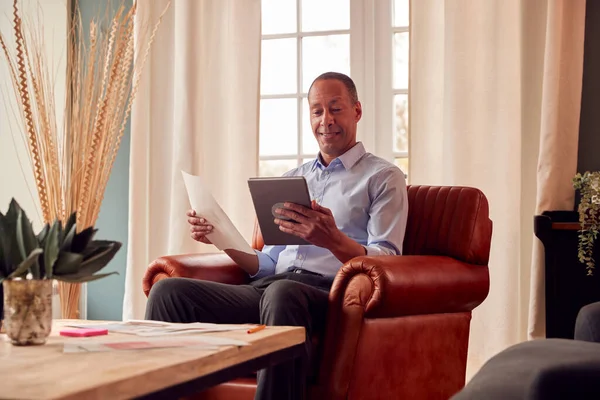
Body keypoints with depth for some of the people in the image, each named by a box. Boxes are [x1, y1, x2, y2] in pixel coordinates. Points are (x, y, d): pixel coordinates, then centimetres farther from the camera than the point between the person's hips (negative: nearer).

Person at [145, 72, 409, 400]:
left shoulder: (382, 177, 11)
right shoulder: (291, 179, 29)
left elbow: (387, 262, -3)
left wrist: (334, 240, -23)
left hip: (327, 292, -5)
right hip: (268, 287, 6)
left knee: (282, 293, -41)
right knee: (168, 291, -17)